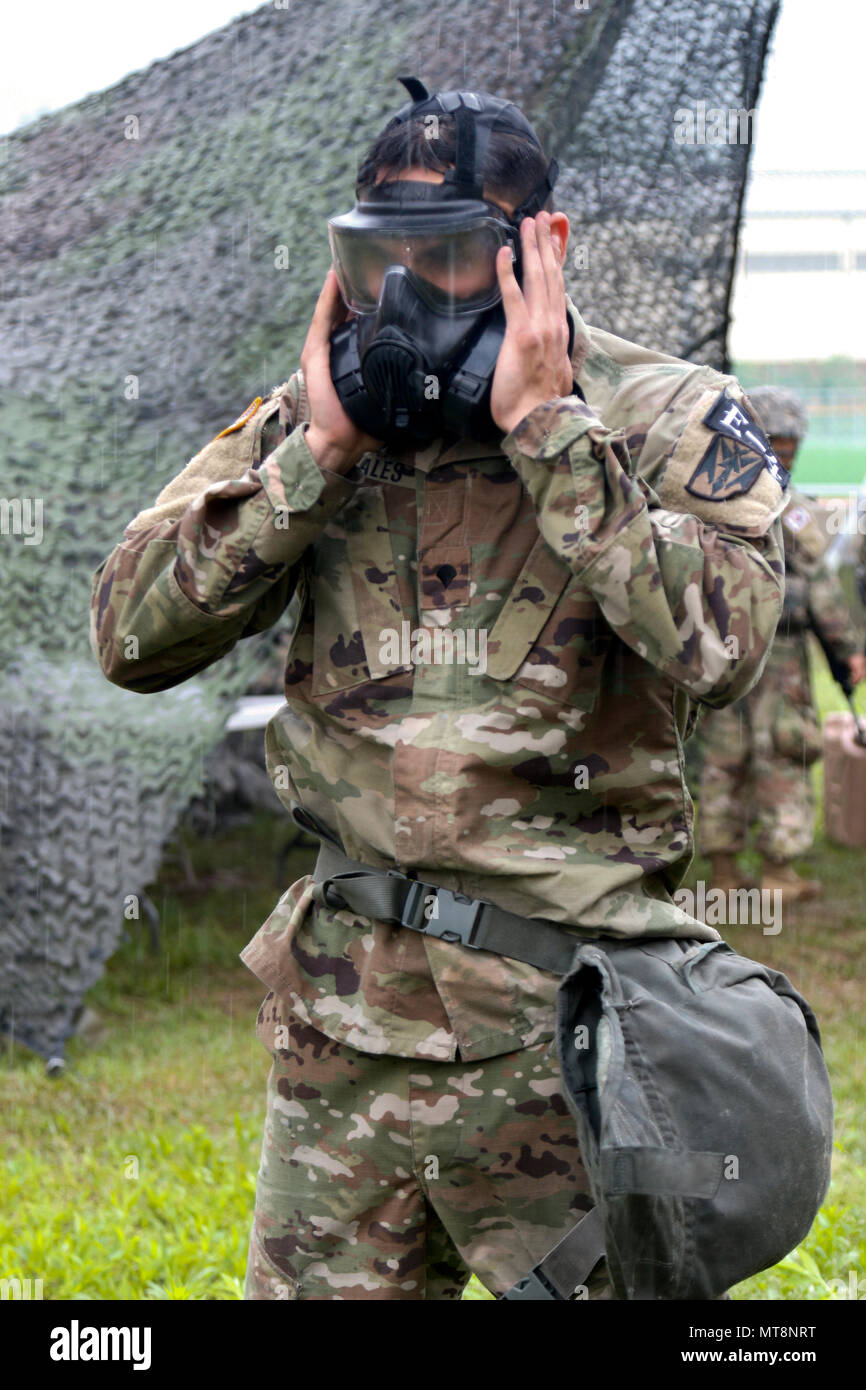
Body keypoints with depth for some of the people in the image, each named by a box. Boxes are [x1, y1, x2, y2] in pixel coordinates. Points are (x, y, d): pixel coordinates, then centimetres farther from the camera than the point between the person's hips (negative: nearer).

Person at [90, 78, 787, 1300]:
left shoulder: (666, 421, -4)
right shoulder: (307, 425, 6)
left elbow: (719, 645, -22)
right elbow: (133, 637, -2)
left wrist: (546, 430, -18)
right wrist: (318, 454, -9)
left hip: (560, 1028, -3)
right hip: (342, 1016, 4)